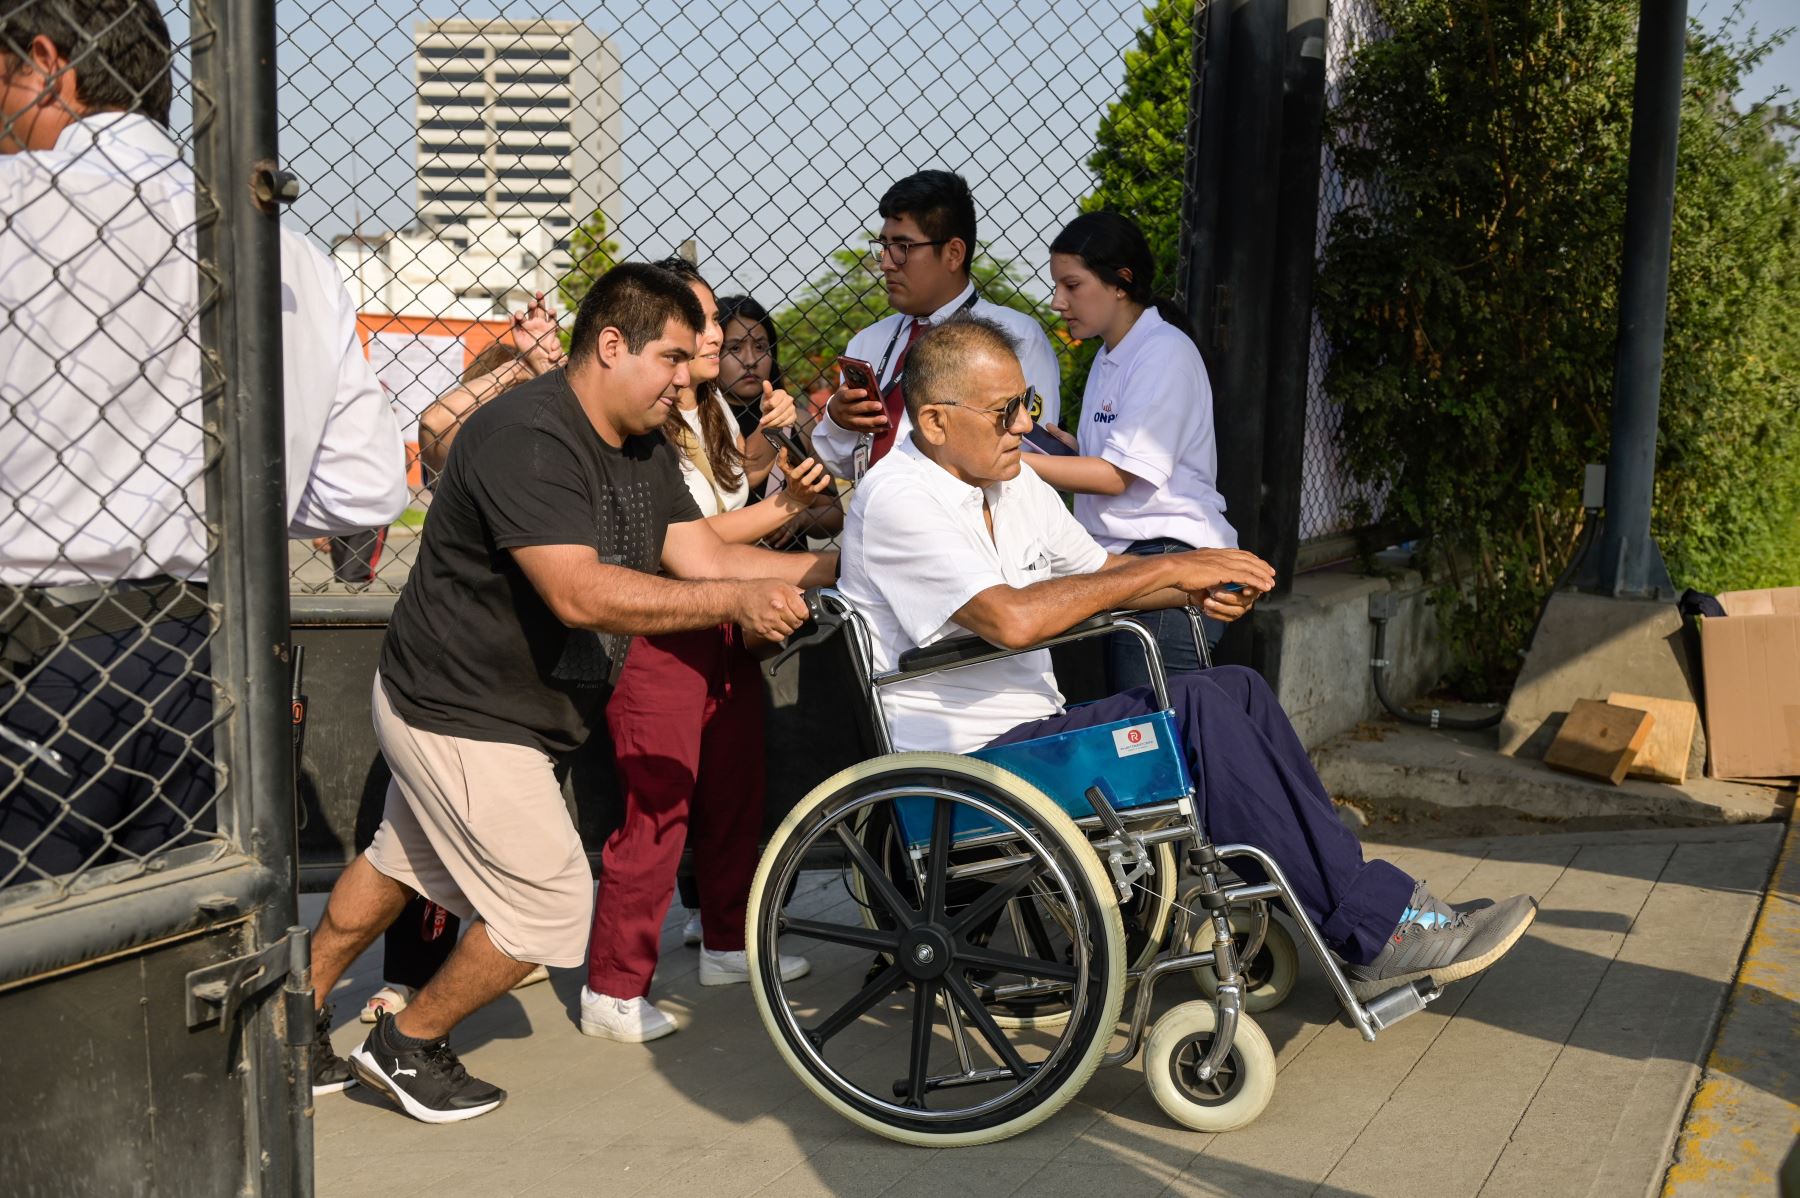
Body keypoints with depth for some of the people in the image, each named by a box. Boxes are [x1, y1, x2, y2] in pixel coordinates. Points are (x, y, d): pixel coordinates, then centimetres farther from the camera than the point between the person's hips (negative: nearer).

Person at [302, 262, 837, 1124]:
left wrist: (834, 567, -11)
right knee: (549, 906, -4)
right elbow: (581, 593, -37)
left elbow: (703, 555, -1)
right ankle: (409, 1046, 16)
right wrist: (736, 600, -38)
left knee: (400, 864, 24)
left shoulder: (644, 451, 5)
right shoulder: (527, 437, -27)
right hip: (461, 718, -11)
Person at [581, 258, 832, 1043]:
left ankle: (728, 946, 32)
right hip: (657, 634, -9)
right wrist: (785, 506, -25)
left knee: (735, 793, 15)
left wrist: (768, 436, 7)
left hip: (721, 628, 9)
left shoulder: (714, 409, 13)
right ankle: (613, 992, 0)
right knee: (658, 811, -9)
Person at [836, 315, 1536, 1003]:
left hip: (1030, 730, 9)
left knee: (1236, 689, -3)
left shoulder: (1012, 485, 12)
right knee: (1195, 708, -23)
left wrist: (1196, 588, -1)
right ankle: (1379, 926, -18)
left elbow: (1097, 574, 21)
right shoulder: (898, 500, -16)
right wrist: (1166, 569, -20)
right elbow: (1011, 619, -28)